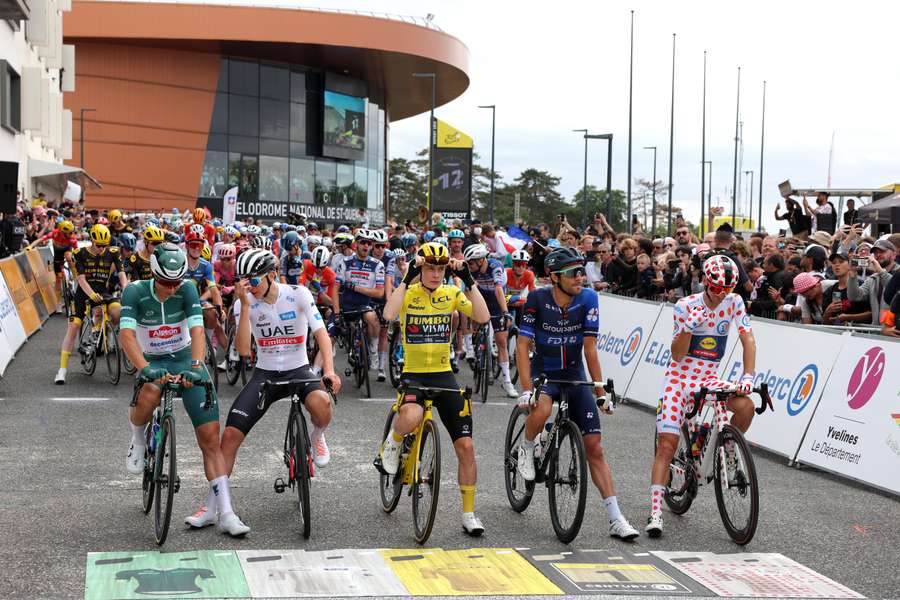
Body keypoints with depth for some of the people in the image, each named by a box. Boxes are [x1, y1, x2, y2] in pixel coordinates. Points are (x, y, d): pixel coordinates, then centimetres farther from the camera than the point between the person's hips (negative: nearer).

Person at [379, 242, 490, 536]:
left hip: (444, 375, 3)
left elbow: (483, 317, -12)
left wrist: (469, 281, -17)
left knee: (466, 446, -3)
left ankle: (469, 515, 11)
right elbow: (389, 314, -27)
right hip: (413, 375, -3)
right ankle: (393, 440, 0)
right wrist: (408, 279, -26)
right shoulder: (408, 292, -4)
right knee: (411, 417, -38)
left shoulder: (452, 293, 3)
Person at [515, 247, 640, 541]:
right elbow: (522, 345, -16)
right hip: (543, 372, -2)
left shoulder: (588, 299, -13)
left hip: (575, 374, 2)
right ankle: (527, 450, -2)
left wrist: (601, 391, -11)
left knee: (594, 446, -3)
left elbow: (590, 348, -10)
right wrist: (527, 390, -25)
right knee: (542, 409, -37)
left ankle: (616, 519, 0)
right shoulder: (538, 299, -17)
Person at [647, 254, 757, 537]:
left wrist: (748, 375, -23)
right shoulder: (686, 305, -11)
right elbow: (677, 355, -14)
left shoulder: (734, 303, -4)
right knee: (666, 445, -12)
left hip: (708, 379, 3)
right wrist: (688, 327, -32)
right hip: (679, 378, -2)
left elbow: (748, 340, -9)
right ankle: (655, 512, -12)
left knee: (745, 406, -26)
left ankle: (728, 451, 3)